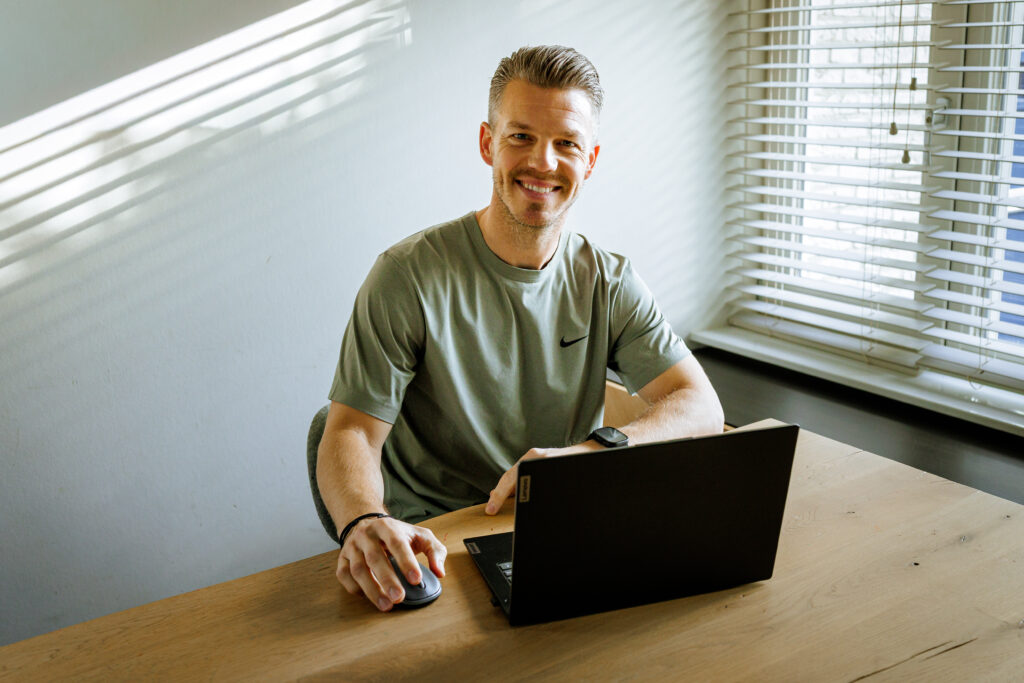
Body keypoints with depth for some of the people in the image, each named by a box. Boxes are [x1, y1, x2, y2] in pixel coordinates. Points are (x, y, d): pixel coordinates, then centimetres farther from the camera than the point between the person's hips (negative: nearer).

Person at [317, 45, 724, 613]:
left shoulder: (608, 283, 3)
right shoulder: (410, 276, -9)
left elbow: (702, 406, -5)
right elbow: (352, 431, -12)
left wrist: (589, 452, -26)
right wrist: (366, 523, -36)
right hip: (430, 542, -3)